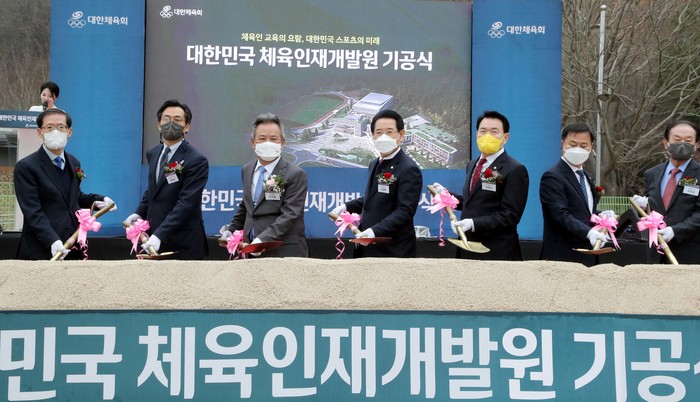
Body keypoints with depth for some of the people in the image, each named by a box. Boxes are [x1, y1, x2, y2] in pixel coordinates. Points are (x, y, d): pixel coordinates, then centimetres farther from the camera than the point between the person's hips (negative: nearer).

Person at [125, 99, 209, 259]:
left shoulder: (196, 160, -13)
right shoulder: (153, 153, 11)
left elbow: (185, 203, -20)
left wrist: (160, 235, -27)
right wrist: (139, 213, 5)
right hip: (155, 240, 6)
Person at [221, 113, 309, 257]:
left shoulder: (295, 175, -9)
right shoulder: (247, 170, 12)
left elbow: (289, 215, -16)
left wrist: (263, 239, -25)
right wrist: (231, 229, 14)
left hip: (284, 252, -5)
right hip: (251, 250, 5)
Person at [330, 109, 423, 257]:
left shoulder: (409, 170, -15)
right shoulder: (375, 164, 14)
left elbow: (405, 211, -22)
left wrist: (376, 231, -32)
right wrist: (347, 207, 12)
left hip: (393, 250, -8)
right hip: (369, 247, 8)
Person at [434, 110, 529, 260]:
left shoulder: (515, 170, -12)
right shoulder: (472, 165, 14)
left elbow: (510, 215, -18)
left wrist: (474, 224, -26)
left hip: (497, 252, -7)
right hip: (468, 248, 7)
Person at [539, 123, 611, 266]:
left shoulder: (585, 177, 19)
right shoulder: (552, 177, -10)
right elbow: (561, 215, -21)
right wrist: (589, 232, -33)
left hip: (587, 257, 8)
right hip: (563, 257, -8)